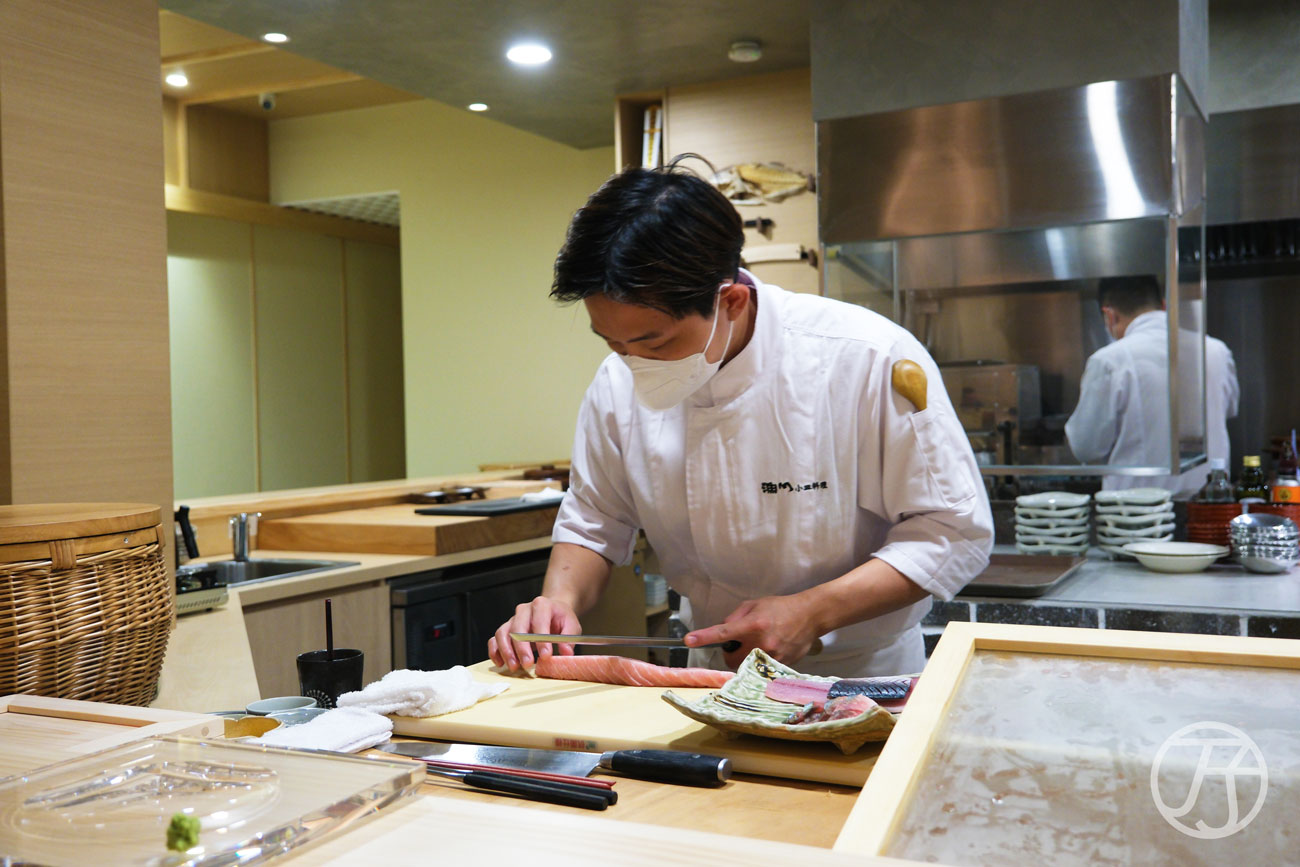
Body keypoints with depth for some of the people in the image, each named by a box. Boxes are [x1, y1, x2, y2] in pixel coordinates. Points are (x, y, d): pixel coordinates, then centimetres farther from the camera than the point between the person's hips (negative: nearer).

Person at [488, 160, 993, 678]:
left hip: (860, 675, -2)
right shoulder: (619, 383, -8)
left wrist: (814, 612, -22)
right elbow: (593, 523, 6)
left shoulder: (869, 359, -21)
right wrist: (562, 597, -14)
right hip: (714, 674, 3)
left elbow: (955, 533, -14)